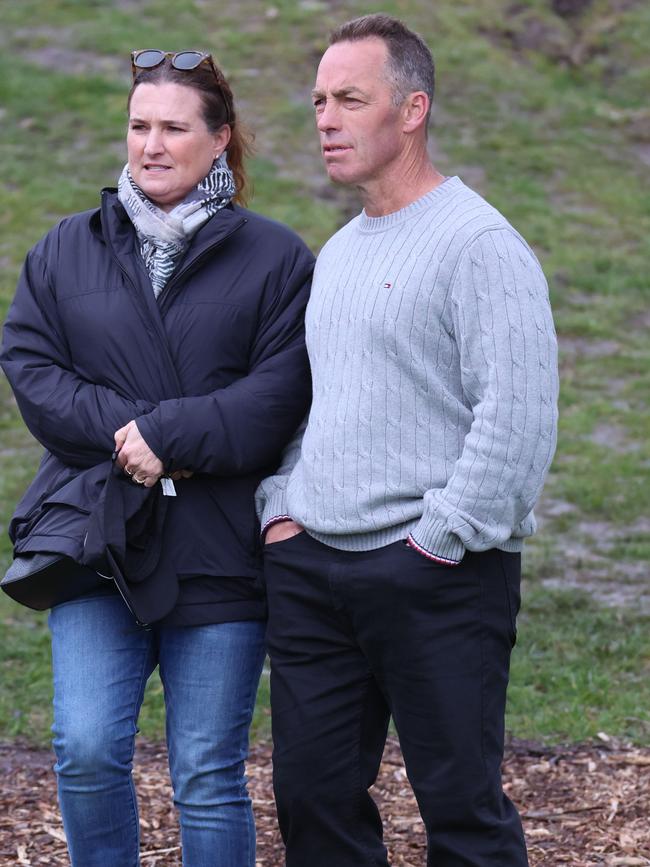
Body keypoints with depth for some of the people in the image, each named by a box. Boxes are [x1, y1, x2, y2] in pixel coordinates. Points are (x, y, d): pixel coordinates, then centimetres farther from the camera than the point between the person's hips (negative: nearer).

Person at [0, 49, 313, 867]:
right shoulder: (67, 249, 11)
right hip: (94, 535, 2)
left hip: (220, 554, -2)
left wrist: (167, 436, -17)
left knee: (208, 776, 4)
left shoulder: (275, 259, 2)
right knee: (86, 750, -11)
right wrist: (121, 434, -13)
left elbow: (283, 391, -9)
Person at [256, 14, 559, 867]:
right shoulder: (336, 253, 18)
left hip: (436, 575, -8)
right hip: (310, 568, 8)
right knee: (312, 794, 8)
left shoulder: (479, 243, -9)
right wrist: (280, 508, 11)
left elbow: (518, 416, -16)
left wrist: (438, 540, -16)